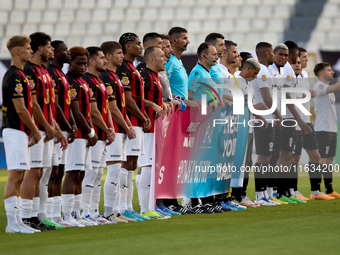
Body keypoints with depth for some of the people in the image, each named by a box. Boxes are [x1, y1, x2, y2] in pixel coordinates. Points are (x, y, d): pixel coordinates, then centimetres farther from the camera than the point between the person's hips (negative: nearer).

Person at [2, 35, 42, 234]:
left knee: (19, 177, 10)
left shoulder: (21, 76, 17)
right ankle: (12, 223, -11)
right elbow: (20, 109, -18)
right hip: (15, 132, -10)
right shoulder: (14, 76, -14)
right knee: (15, 176, -10)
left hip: (22, 132, 10)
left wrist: (32, 131, 11)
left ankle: (17, 221, 12)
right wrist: (36, 131, -9)